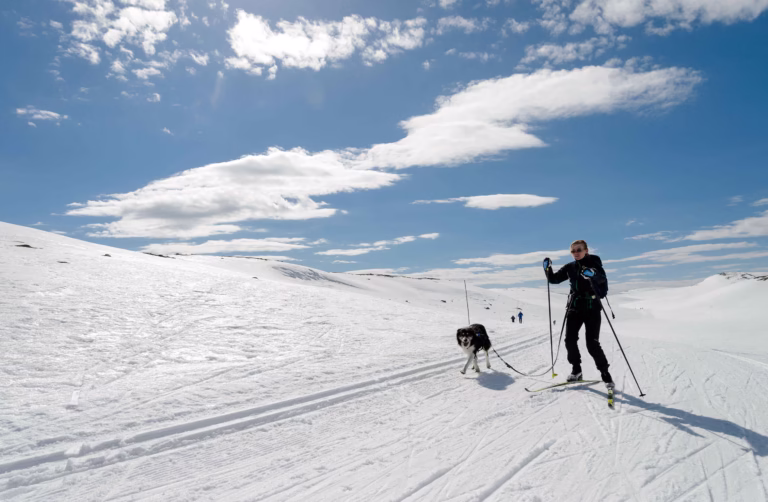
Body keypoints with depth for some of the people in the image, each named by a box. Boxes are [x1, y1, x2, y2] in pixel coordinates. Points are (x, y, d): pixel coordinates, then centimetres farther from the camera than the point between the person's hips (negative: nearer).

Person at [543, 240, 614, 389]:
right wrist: (548, 269, -11)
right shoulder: (569, 267, 7)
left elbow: (603, 277, -26)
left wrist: (593, 274, -48)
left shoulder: (594, 263, -6)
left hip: (592, 308, -4)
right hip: (575, 308, 5)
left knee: (592, 343, -10)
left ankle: (605, 373, 7)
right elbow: (554, 279, 9)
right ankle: (576, 370, 19)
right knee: (570, 340, 1)